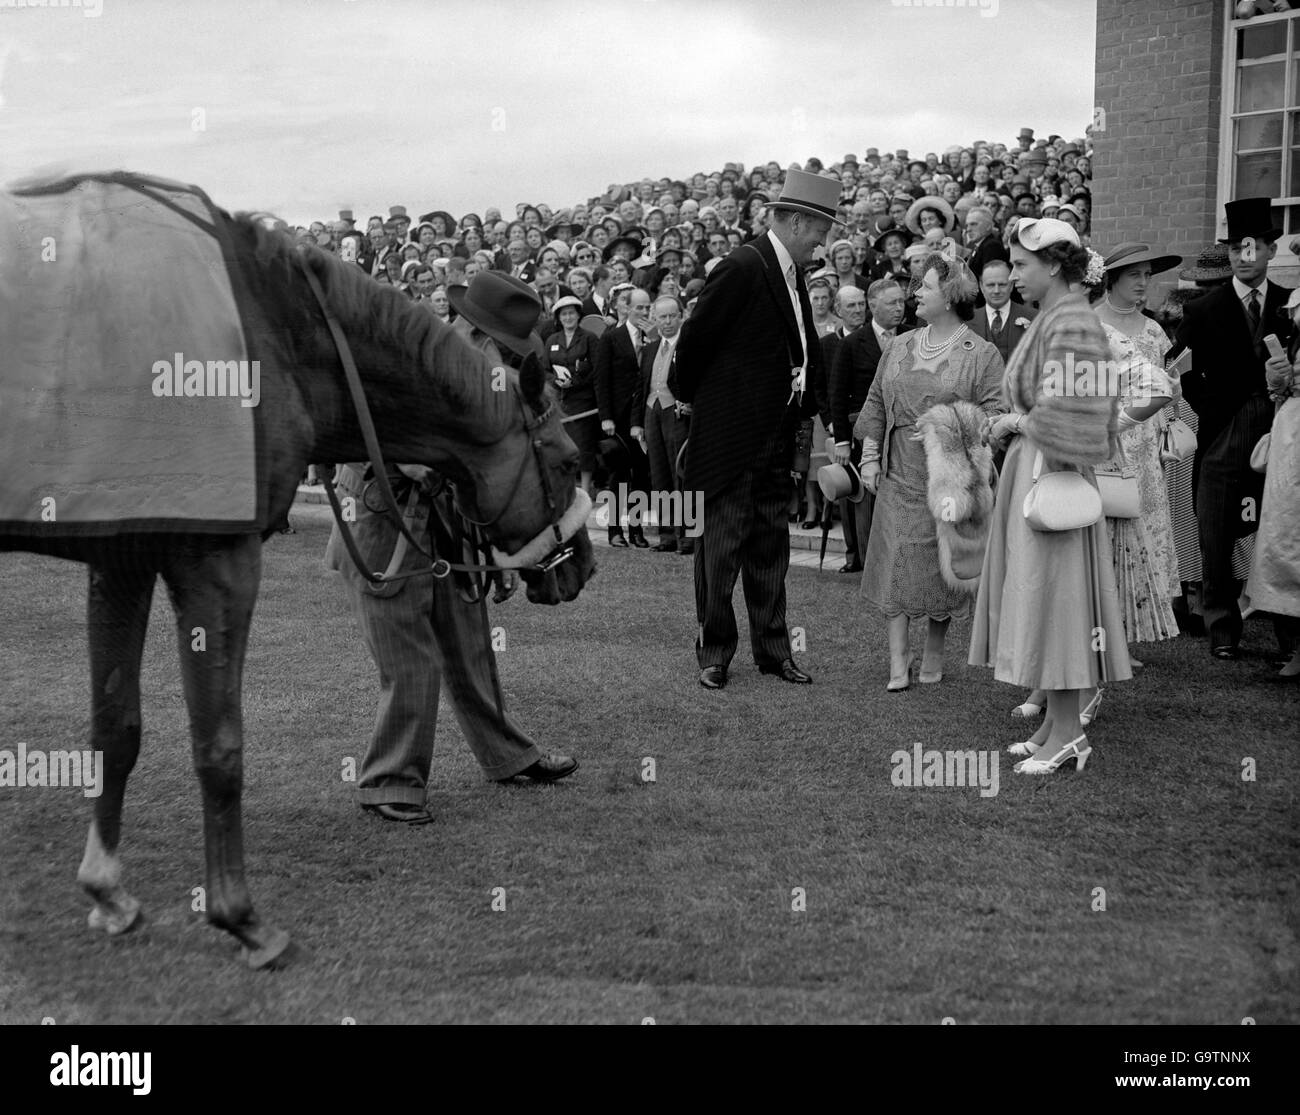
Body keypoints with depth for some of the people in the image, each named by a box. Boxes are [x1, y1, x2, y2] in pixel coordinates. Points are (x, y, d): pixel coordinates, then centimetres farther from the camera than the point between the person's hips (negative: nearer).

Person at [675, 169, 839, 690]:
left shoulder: (791, 274, 11)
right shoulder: (742, 268, -16)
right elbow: (694, 339, -13)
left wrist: (805, 406, 9)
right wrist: (691, 396, 0)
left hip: (774, 438, 8)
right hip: (729, 435, -8)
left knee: (770, 548, 13)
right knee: (721, 545, 2)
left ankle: (773, 649, 21)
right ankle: (714, 653, 12)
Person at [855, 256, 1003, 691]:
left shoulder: (982, 355, -3)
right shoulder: (898, 347, 12)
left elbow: (993, 418, -8)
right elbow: (876, 404, 15)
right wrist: (870, 456, 7)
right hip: (899, 475, 3)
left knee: (942, 567, 5)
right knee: (897, 561, -2)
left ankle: (933, 654, 20)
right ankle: (898, 657, 2)